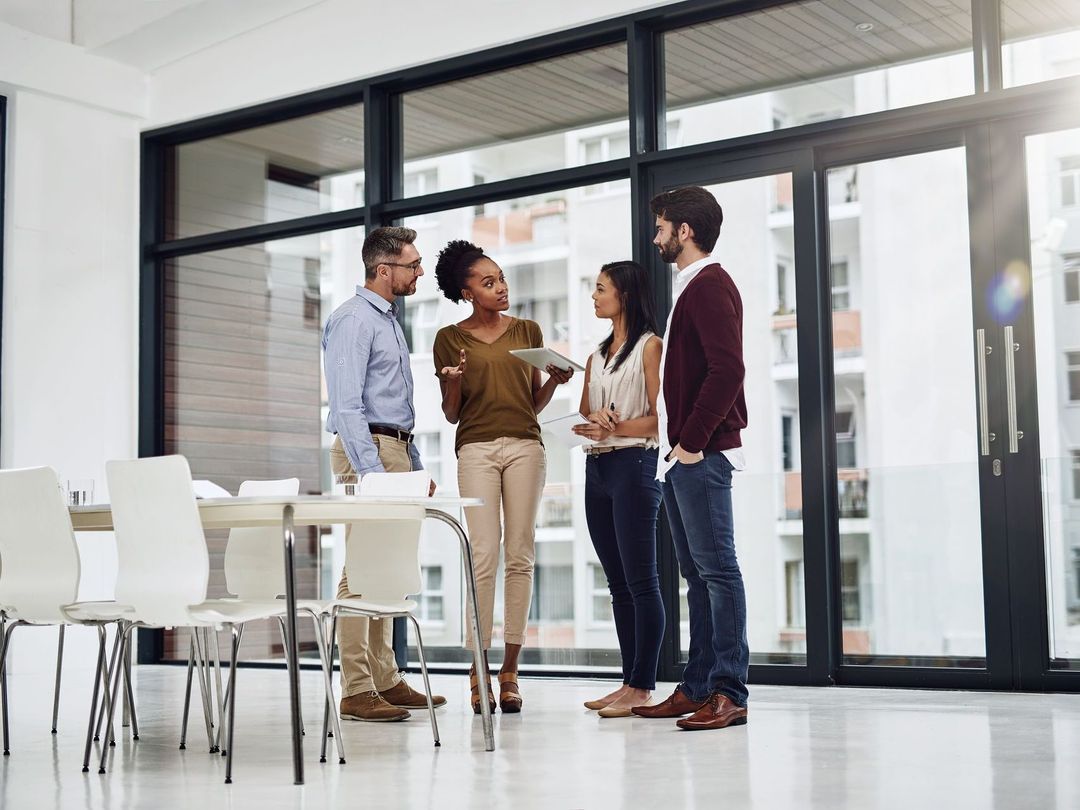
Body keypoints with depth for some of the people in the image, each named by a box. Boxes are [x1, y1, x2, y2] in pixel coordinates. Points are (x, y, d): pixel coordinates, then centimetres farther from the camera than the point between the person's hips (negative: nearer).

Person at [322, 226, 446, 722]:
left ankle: (385, 680, 16)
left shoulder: (388, 320, 20)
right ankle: (357, 691, -8)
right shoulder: (354, 320, -9)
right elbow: (346, 405, -17)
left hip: (396, 449, 10)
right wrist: (371, 471, -24)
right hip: (367, 449, -10)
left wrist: (415, 467, 20)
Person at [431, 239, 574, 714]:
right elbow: (451, 414, 9)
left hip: (524, 445, 2)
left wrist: (555, 380, -1)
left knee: (520, 556, -2)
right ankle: (479, 672, -4)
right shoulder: (450, 338, 8)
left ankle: (509, 671, 3)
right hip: (476, 448, -2)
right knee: (484, 557, -10)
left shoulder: (527, 331, 15)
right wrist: (453, 382, -10)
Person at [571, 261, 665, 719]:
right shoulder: (597, 356, 20)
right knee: (618, 583, 8)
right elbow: (585, 416, 17)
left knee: (640, 581, -7)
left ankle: (643, 688, -5)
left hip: (634, 464, -8)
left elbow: (660, 417, -9)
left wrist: (615, 427, -19)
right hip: (596, 468, 8)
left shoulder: (649, 346, -2)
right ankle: (630, 682, 13)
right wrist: (594, 423, -5)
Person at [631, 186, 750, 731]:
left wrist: (692, 441, -19)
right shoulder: (692, 287, 22)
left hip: (702, 455, -11)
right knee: (697, 572, 11)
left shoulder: (709, 285, -9)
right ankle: (697, 687, 16)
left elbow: (727, 369, -21)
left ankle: (729, 692, -7)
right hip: (681, 456, 11)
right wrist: (676, 444, 16)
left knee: (716, 568, -9)